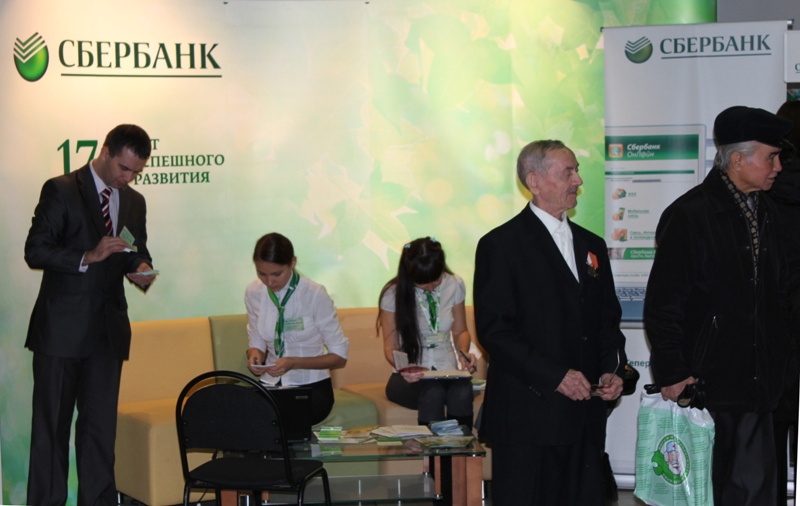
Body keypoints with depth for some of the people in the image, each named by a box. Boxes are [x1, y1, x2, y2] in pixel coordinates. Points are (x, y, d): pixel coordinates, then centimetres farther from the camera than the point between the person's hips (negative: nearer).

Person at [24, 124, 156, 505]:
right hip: (61, 328, -5)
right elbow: (35, 251, -12)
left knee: (100, 424, 7)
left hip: (107, 331, 5)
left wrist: (141, 270, -1)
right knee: (51, 425, 2)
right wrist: (88, 257, -24)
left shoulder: (134, 202, 13)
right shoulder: (60, 191, -6)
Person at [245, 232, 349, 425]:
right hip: (271, 385, 4)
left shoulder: (314, 294, -13)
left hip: (311, 387, -4)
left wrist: (294, 363, -21)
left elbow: (339, 357, -8)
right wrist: (255, 354, -11)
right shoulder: (253, 293, 1)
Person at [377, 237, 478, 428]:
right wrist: (403, 368, -24)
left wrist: (463, 352, -7)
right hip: (410, 378, -2)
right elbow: (391, 347, -2)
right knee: (432, 392, -37)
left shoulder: (455, 285, 4)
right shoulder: (393, 294, -5)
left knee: (462, 391, -34)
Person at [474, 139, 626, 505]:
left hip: (585, 417, 6)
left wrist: (612, 369, 2)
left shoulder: (592, 246, 17)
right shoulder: (501, 245, -4)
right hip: (527, 418, -6)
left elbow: (608, 320, 22)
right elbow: (493, 331, -11)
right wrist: (555, 376, -16)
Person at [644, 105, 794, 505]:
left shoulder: (767, 213, 13)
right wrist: (672, 374, -14)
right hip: (706, 387, -7)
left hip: (756, 389, 7)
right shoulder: (689, 216, -9)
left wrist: (778, 362, 14)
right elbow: (662, 304, -11)